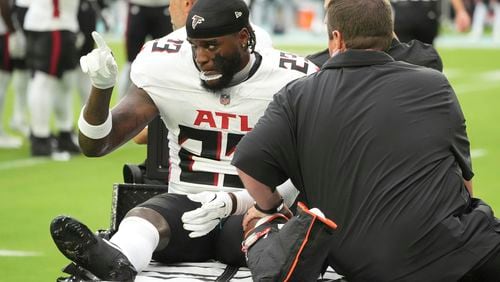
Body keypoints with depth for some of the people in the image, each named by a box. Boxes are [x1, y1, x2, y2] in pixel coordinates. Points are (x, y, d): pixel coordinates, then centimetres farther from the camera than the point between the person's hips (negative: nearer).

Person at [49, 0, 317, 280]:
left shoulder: (289, 83, -3)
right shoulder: (165, 71, 2)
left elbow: (294, 182, -5)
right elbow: (95, 146, 4)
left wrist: (234, 202, -23)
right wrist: (102, 88, -16)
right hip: (186, 205, 0)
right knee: (144, 217, -36)